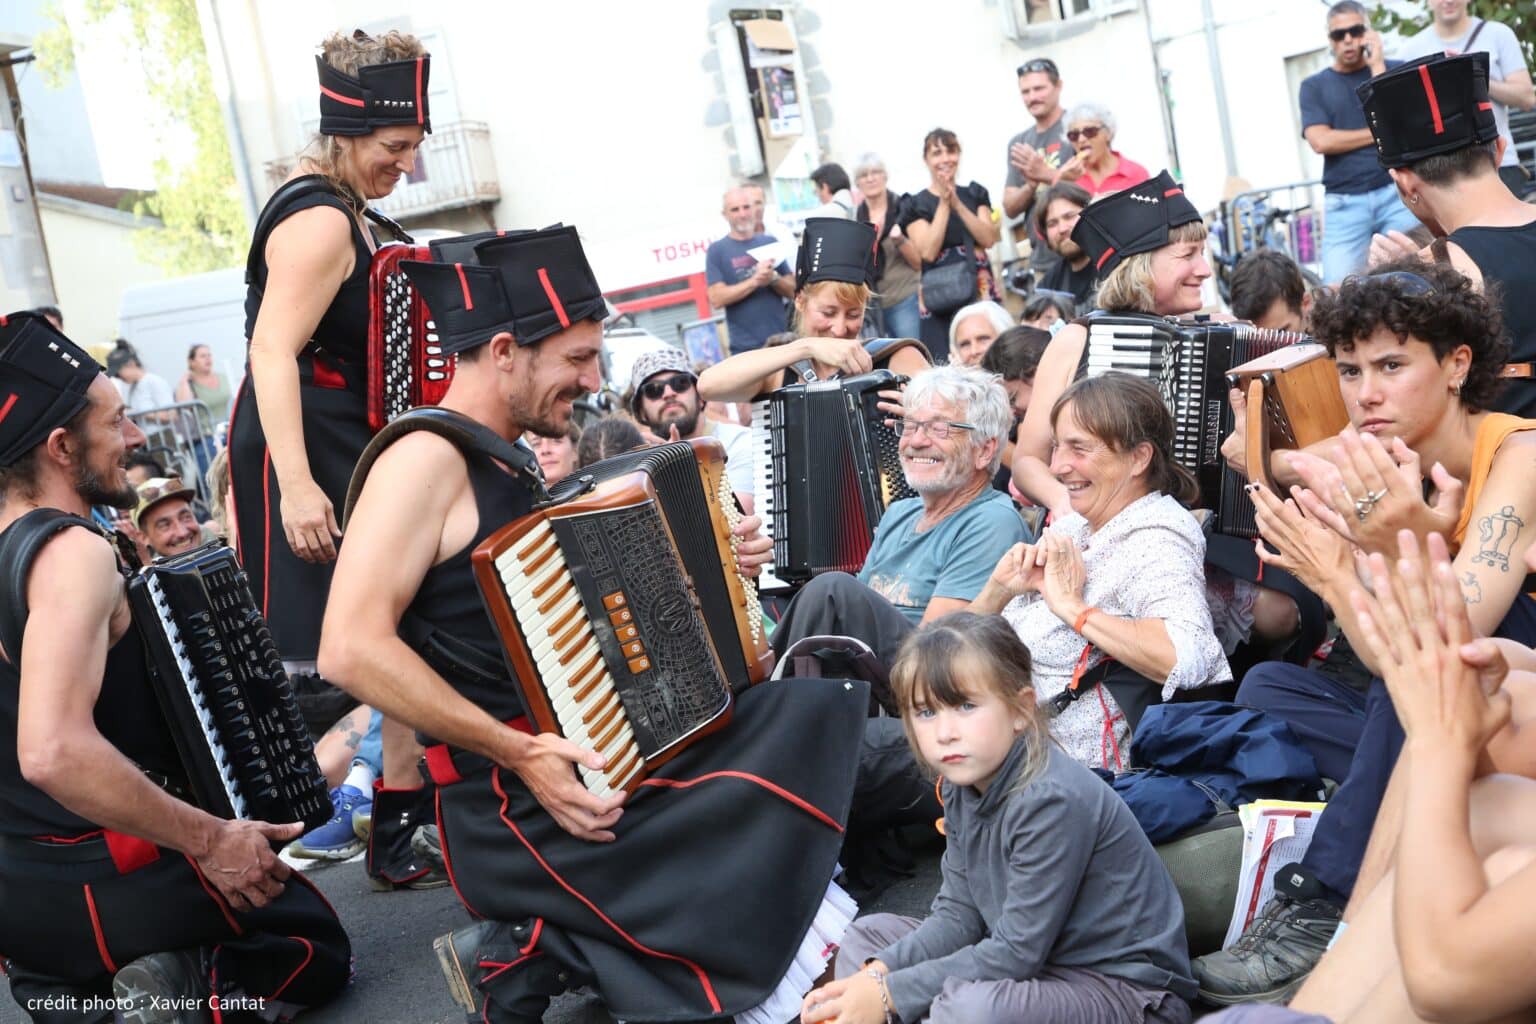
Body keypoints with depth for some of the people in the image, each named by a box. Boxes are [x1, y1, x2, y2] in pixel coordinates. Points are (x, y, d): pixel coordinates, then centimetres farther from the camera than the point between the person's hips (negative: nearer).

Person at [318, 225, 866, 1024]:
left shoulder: (512, 465, 15)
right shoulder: (426, 458, -15)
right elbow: (351, 650, -25)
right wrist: (517, 752, -26)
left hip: (594, 753, 10)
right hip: (514, 808, -10)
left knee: (823, 707, 0)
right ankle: (528, 957, -4)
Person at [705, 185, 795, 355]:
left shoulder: (770, 242, 10)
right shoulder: (717, 250, 1)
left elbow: (793, 290, 9)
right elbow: (717, 299, -9)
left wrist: (773, 278, -12)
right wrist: (755, 281, -18)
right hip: (746, 346, -3)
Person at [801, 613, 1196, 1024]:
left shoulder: (1052, 800, -26)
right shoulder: (963, 785, 1)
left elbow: (1016, 954, -23)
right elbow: (958, 916, 3)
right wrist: (874, 975, -13)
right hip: (1032, 960, 9)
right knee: (869, 933, 9)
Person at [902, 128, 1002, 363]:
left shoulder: (975, 194, 13)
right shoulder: (916, 205, 4)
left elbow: (989, 239, -1)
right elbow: (928, 251, -9)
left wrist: (957, 203, -9)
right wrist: (944, 203, -9)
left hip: (981, 290, 2)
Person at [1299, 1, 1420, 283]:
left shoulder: (1397, 70, 10)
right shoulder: (1314, 86, 10)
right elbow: (1321, 141, -5)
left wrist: (1377, 67, -5)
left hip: (1397, 192, 0)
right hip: (1344, 202, 0)